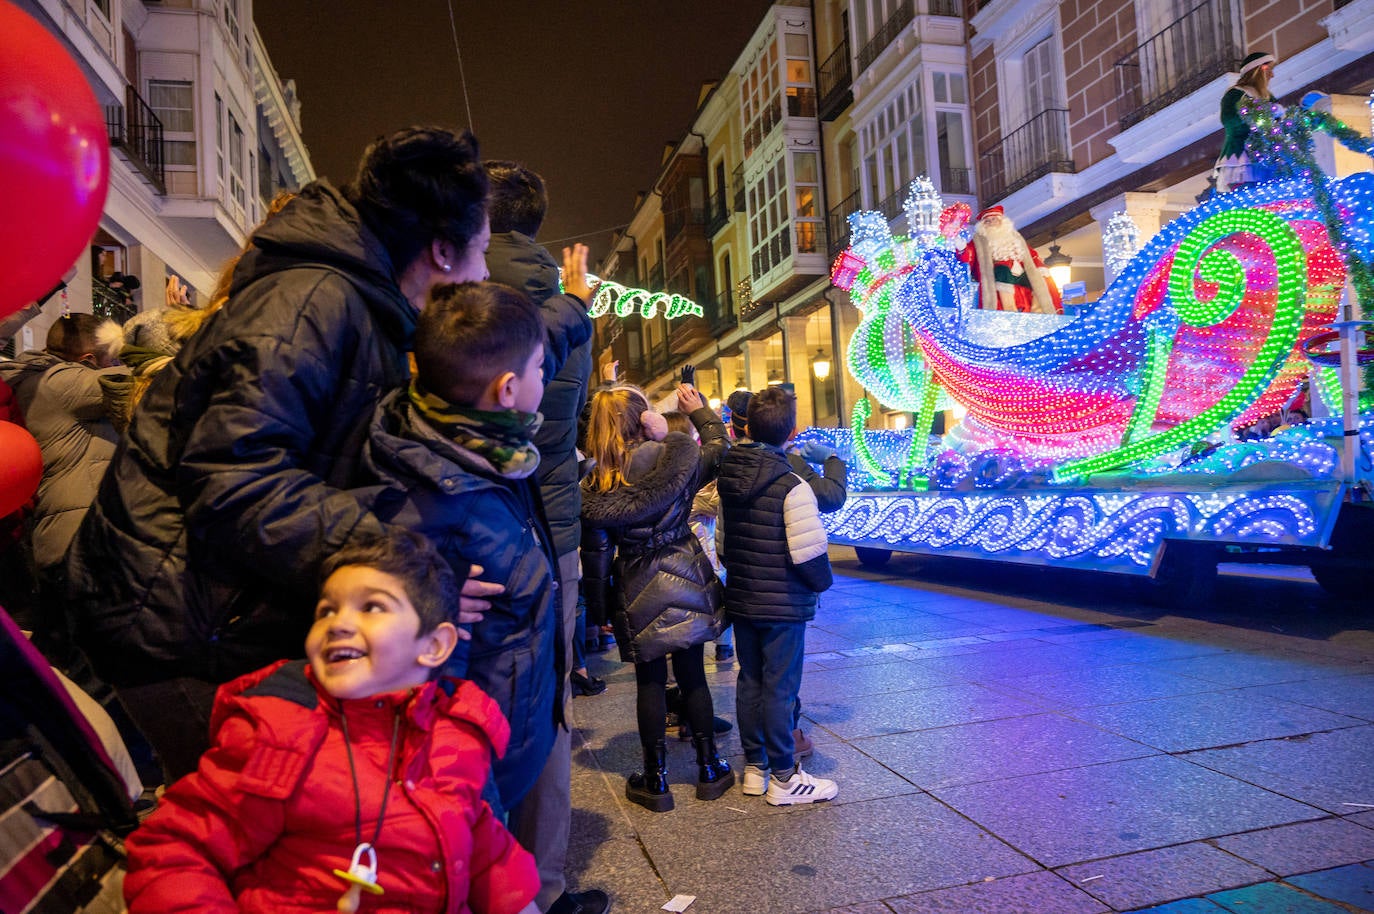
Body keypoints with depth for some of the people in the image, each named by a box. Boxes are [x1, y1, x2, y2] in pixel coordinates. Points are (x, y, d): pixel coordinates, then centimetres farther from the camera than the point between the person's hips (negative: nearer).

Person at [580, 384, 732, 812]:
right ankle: (709, 769, 26)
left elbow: (596, 552, -5)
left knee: (650, 682, 11)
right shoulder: (678, 458, -10)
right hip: (686, 580, 1)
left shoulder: (594, 486, -9)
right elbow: (718, 449, 11)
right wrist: (699, 410, 25)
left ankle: (655, 780, 20)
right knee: (692, 674, 13)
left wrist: (599, 607, 6)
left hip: (636, 592, 0)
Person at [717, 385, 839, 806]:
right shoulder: (791, 485, -19)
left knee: (749, 682, 15)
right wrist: (822, 581, -1)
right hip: (783, 605, -6)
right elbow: (809, 553, -20)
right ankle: (783, 779, 14)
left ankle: (755, 767, 27)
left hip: (740, 601, 7)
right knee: (780, 688, 3)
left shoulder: (729, 478, 3)